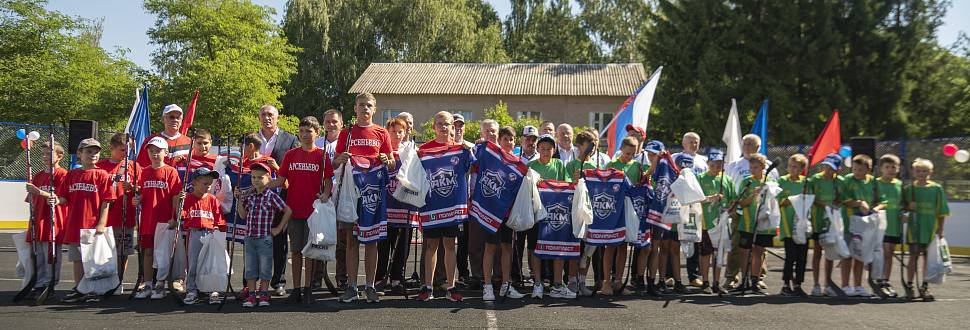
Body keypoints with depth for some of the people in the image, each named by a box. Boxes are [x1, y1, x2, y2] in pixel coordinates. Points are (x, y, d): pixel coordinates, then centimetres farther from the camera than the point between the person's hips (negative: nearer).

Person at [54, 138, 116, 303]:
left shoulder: (102, 175, -4)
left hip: (93, 225, -4)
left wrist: (101, 223, -14)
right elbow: (65, 198, 11)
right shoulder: (71, 175, 9)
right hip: (74, 224, 5)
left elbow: (106, 202, -8)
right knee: (77, 258, 12)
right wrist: (58, 200, -12)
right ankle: (78, 288, 22)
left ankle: (92, 290, 11)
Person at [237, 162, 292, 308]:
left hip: (265, 238, -4)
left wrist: (279, 228, -5)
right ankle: (251, 294, 16)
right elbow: (243, 215, 9)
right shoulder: (249, 197, 7)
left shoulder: (272, 196, -7)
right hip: (250, 238, 5)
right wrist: (239, 200, -3)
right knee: (250, 267, 9)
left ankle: (263, 295, 13)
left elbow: (288, 211, -5)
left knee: (265, 268, 4)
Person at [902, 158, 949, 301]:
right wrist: (908, 207, -11)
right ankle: (909, 286, 10)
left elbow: (941, 212, 4)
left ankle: (925, 286, 15)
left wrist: (940, 230, 0)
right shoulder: (908, 189, 2)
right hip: (914, 228, 0)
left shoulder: (937, 189, 1)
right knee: (914, 256, 2)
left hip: (931, 229, 0)